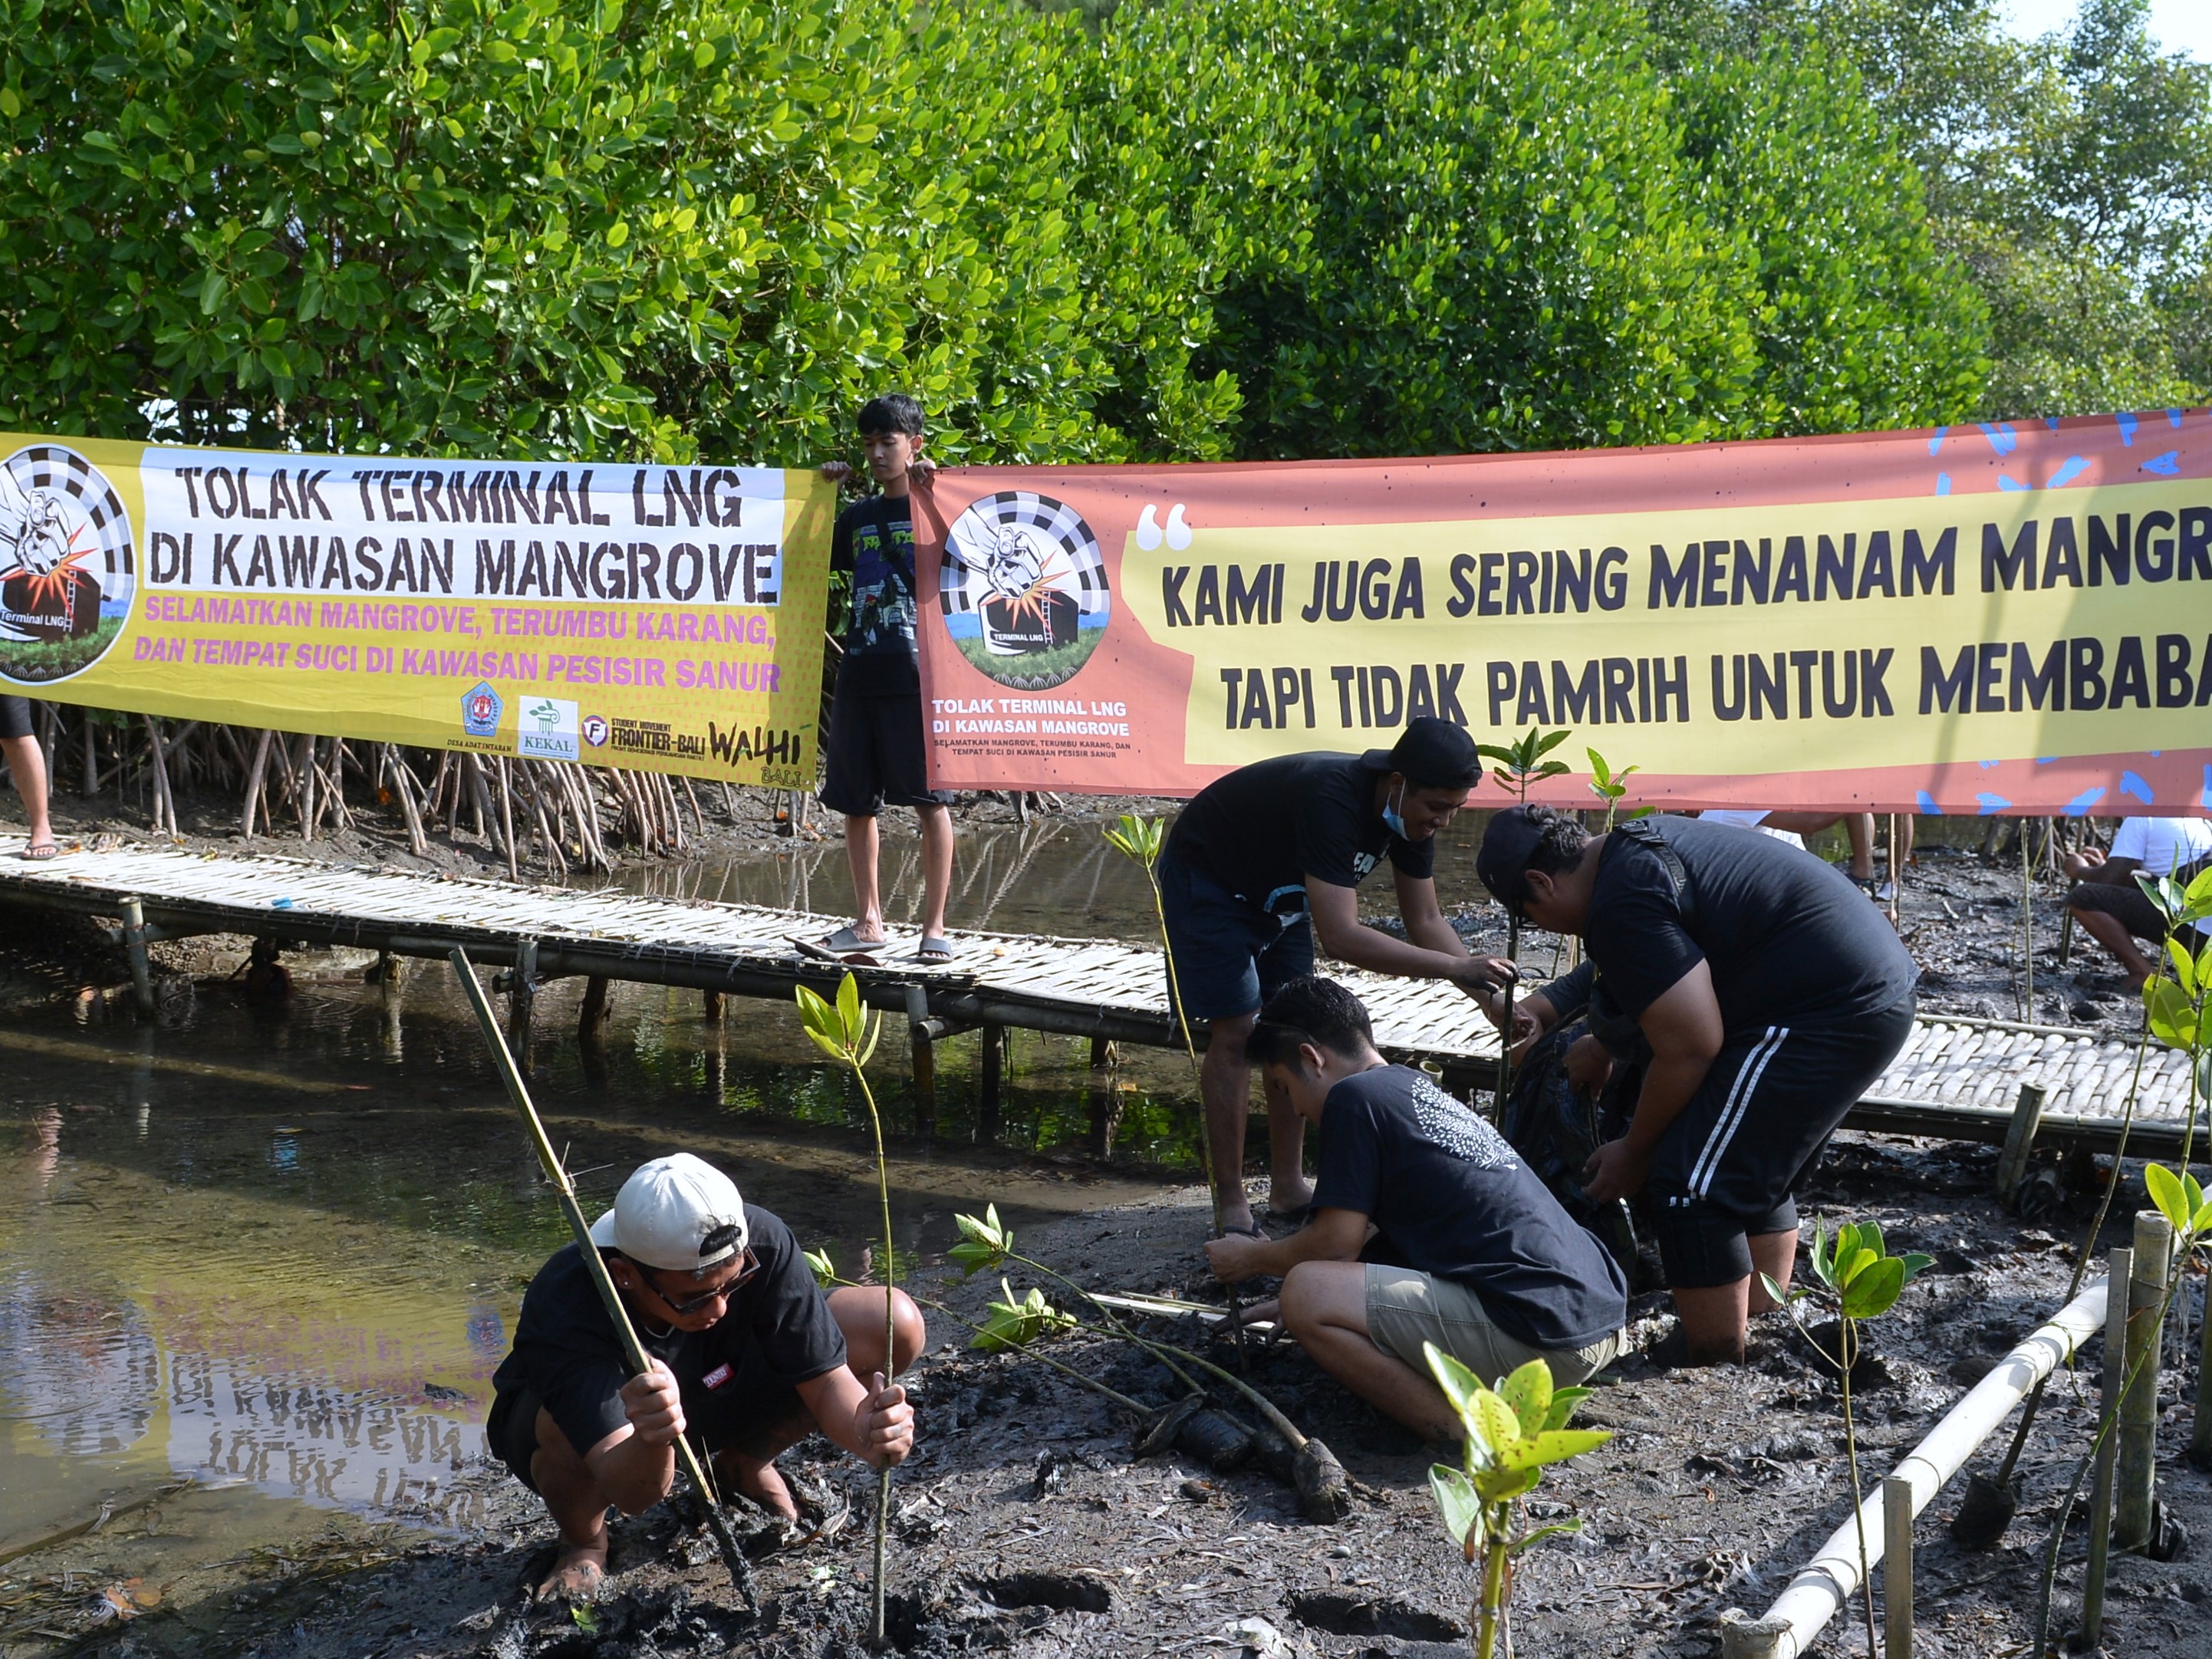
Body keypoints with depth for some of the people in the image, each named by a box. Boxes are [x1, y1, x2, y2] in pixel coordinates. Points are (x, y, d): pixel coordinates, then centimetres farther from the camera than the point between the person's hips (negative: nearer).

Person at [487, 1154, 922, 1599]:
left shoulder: (760, 1244, -31)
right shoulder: (562, 1311, -39)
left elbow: (826, 1375, -24)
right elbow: (630, 1494, -43)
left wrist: (864, 1431, -46)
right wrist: (651, 1443, -66)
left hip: (717, 1399, 3)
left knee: (895, 1324, -16)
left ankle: (745, 1466, 7)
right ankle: (583, 1544, -3)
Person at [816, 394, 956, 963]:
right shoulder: (858, 516, 17)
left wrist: (929, 494, -19)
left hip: (917, 675, -6)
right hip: (858, 675, 6)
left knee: (930, 799, -5)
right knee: (855, 801, 9)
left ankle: (934, 926, 0)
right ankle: (868, 919, 21)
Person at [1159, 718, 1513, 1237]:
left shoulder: (1413, 810, -14)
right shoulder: (1333, 800, -40)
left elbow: (1425, 921, -5)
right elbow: (1340, 937, -45)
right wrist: (1455, 968, -44)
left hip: (1278, 890, 8)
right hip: (1207, 878, -8)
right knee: (1237, 1034, -12)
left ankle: (1287, 1185, 14)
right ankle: (1230, 1204, -5)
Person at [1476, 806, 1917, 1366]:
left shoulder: (1622, 906, -17)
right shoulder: (1640, 842, 15)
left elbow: (1691, 1047, -17)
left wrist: (1634, 1151, -4)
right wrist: (1546, 1009, 39)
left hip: (1829, 1016, -11)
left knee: (1694, 1181, -8)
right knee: (1757, 1176, 24)